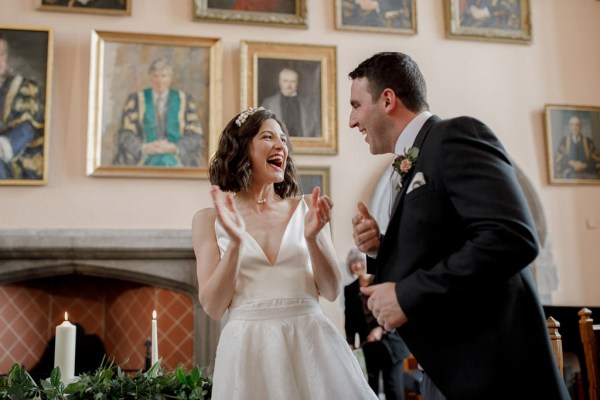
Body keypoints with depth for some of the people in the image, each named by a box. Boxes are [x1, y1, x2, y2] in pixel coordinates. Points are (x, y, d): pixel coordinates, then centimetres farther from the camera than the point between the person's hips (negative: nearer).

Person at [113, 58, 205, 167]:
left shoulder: (185, 100, 10)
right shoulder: (136, 99, 10)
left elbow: (195, 135, 6)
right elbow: (126, 134, 5)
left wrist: (173, 148, -12)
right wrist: (145, 148, -15)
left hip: (176, 160, 0)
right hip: (144, 160, 0)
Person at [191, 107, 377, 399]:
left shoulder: (307, 208, 4)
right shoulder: (210, 219, 2)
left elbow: (331, 291, 2)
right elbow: (213, 307, -3)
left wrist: (311, 238, -14)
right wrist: (235, 243, -16)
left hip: (310, 343, 1)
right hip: (248, 349, -1)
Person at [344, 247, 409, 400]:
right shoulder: (349, 290, 10)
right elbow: (350, 321, 9)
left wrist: (381, 328, -17)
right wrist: (350, 344, -4)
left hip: (390, 345, -2)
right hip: (367, 348, 3)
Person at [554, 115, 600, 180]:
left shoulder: (588, 142, 11)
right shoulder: (564, 141, 10)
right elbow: (558, 159, 4)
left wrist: (585, 165, -10)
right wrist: (571, 163, -12)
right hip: (569, 176, -1)